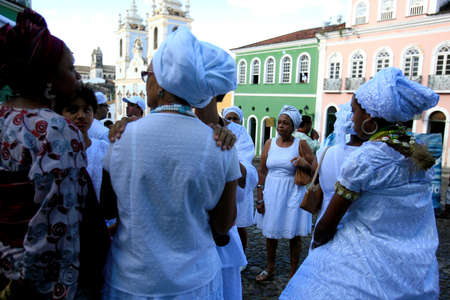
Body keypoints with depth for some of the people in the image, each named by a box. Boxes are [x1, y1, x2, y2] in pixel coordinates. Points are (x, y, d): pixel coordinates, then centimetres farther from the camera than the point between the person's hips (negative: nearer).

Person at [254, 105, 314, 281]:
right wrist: (260, 198, 2)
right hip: (271, 193, 3)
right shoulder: (270, 143, 4)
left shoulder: (300, 144, -4)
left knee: (294, 235, 6)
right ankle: (270, 268, 33)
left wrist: (305, 164, -24)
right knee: (270, 232, 13)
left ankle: (293, 272, 24)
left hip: (293, 194, -3)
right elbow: (262, 171, 5)